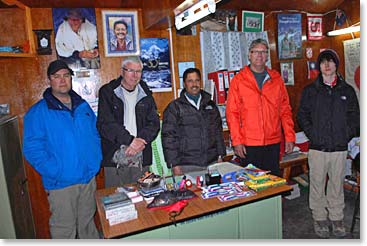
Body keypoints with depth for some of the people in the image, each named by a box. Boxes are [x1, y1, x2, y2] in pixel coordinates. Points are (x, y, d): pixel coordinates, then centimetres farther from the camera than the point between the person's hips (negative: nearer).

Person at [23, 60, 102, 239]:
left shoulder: (83, 106, 7)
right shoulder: (38, 112, -7)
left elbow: (95, 135, 13)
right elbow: (32, 149, -11)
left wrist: (96, 160, 0)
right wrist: (54, 173, -20)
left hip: (89, 177, 4)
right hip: (61, 183, -4)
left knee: (87, 221, 22)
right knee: (64, 228, 10)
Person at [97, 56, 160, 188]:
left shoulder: (145, 94, 10)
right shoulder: (107, 92, 0)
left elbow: (154, 123, 4)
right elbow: (105, 124, -10)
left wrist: (141, 140, -14)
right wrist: (130, 140, -18)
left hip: (141, 158, 3)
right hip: (114, 158, -2)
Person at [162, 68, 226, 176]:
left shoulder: (210, 105, 14)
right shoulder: (174, 107, 0)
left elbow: (218, 131, 16)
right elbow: (168, 137, -4)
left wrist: (220, 156, 10)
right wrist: (174, 164, -8)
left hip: (212, 163, 4)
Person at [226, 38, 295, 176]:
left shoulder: (276, 79, 8)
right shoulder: (238, 80, -1)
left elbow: (285, 110, 9)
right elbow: (232, 113, -4)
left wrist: (290, 137, 3)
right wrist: (236, 141, -9)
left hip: (273, 143, 3)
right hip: (248, 145, -2)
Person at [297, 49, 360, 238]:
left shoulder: (347, 91, 7)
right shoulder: (310, 90, 3)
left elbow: (354, 116, 9)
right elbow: (302, 115, 2)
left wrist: (347, 136, -3)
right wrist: (312, 135, -8)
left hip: (340, 147, 2)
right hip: (318, 147, -1)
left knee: (337, 184, 12)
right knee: (317, 184, 6)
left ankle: (337, 219, 28)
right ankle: (319, 218, 22)